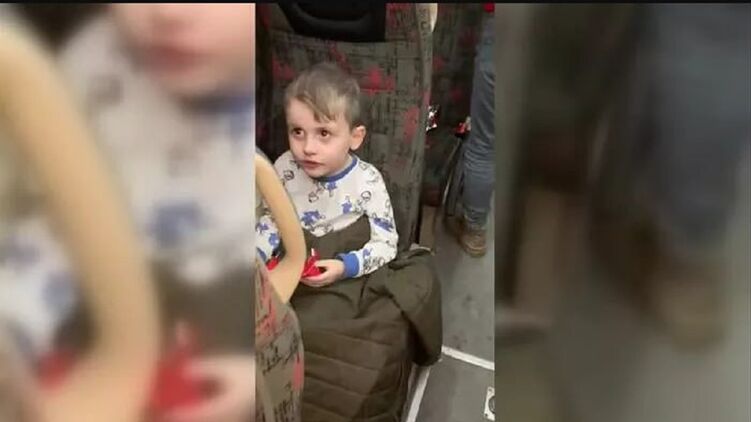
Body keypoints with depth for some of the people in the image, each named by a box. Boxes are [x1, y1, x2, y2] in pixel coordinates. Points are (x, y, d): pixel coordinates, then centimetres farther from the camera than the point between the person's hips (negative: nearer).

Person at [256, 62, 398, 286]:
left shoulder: (367, 182, -18)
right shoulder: (285, 167, -9)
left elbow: (386, 243, -13)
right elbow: (271, 219, 7)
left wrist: (345, 266, -27)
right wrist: (258, 253, -9)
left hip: (347, 278, -1)